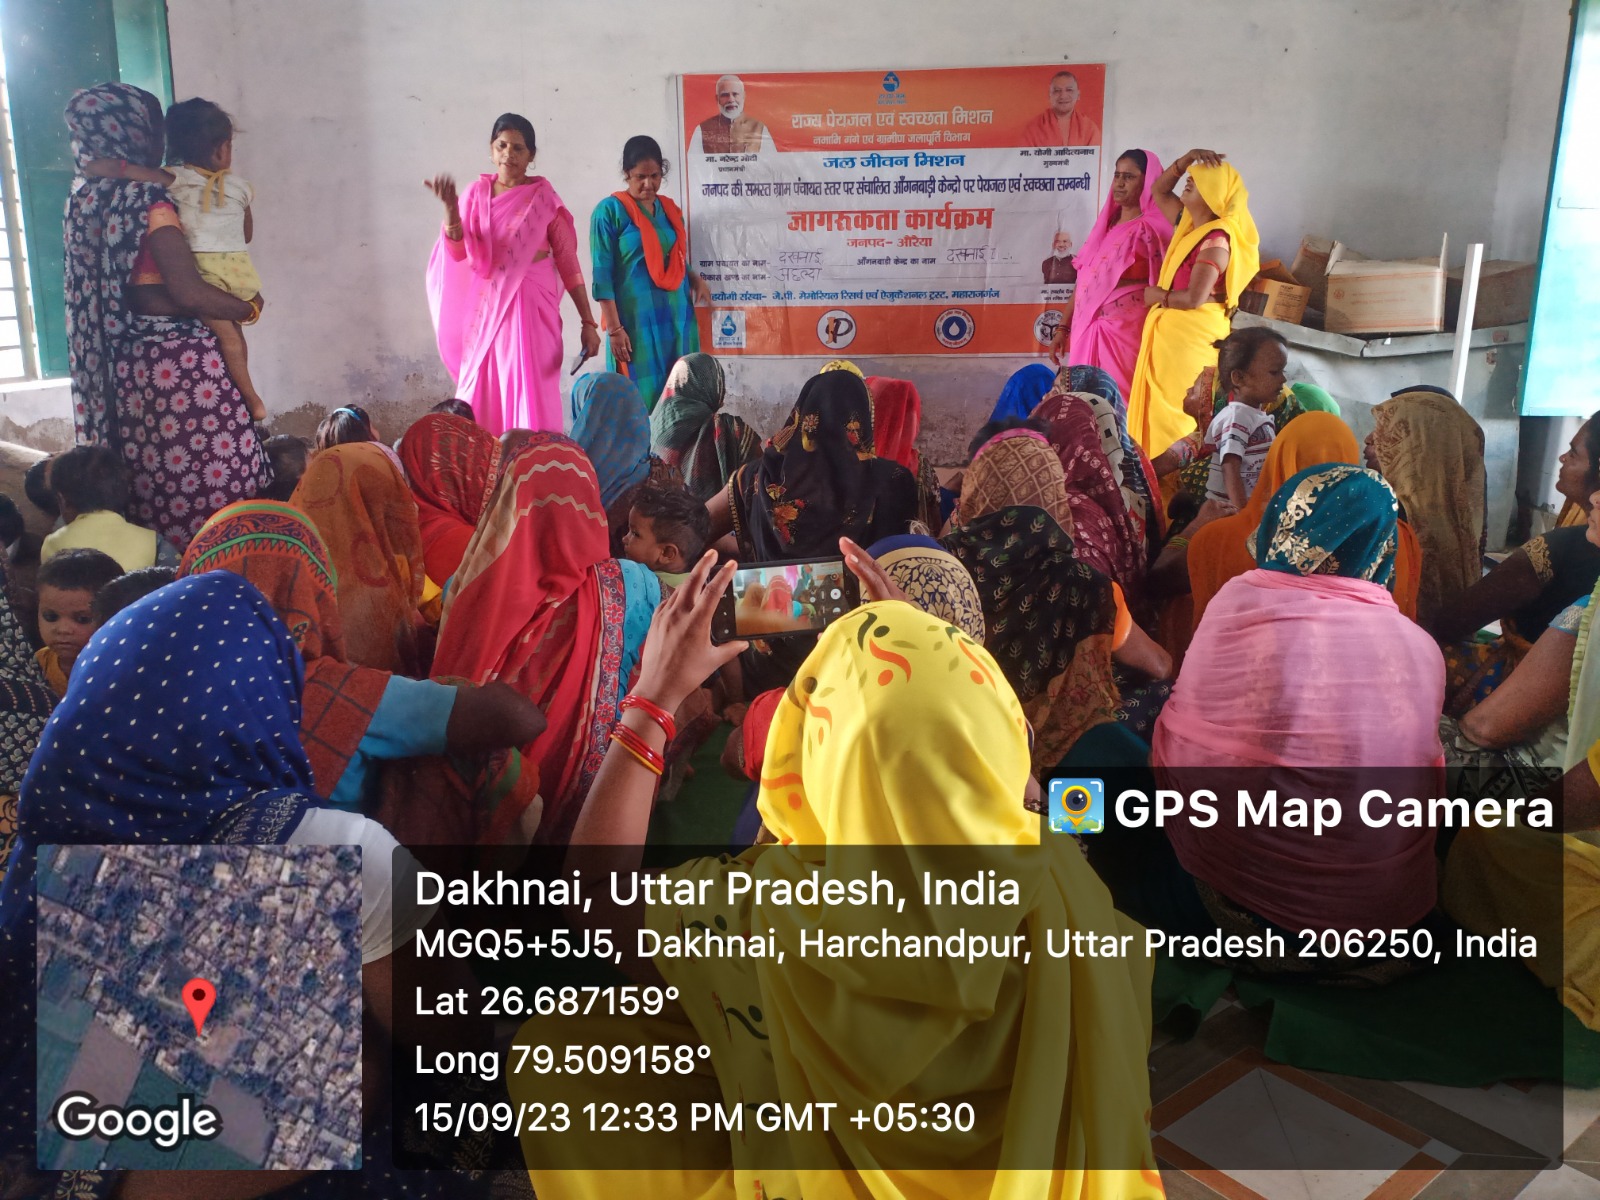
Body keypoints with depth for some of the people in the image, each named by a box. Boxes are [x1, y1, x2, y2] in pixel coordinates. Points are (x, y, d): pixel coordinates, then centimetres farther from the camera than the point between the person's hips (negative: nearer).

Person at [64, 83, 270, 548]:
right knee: (211, 485, -4)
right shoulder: (147, 200, -13)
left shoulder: (83, 200, 11)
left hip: (124, 364, 9)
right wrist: (248, 309, -4)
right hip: (177, 361, -8)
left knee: (153, 484, 13)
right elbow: (189, 293, -19)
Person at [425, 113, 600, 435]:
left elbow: (568, 260, 0)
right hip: (486, 309, 2)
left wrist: (588, 322, -3)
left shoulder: (543, 197, 1)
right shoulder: (476, 193, 6)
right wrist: (450, 206, -22)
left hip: (531, 307, -2)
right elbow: (458, 252, -6)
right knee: (482, 397, 2)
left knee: (531, 396, -7)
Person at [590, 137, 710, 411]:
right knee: (641, 396, -5)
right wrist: (614, 327, -15)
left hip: (677, 316, 6)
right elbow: (602, 275, -9)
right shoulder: (609, 211, -5)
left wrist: (694, 278, 2)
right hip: (637, 318, -6)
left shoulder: (670, 210, 13)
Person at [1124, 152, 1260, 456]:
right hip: (1170, 333, 9)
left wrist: (1156, 295, -6)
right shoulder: (1190, 225, 11)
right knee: (1161, 413, 9)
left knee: (1177, 416, -7)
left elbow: (1194, 298, -23)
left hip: (1192, 337, -9)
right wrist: (1186, 159, 9)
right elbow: (1159, 191, 24)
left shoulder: (1216, 239, -16)